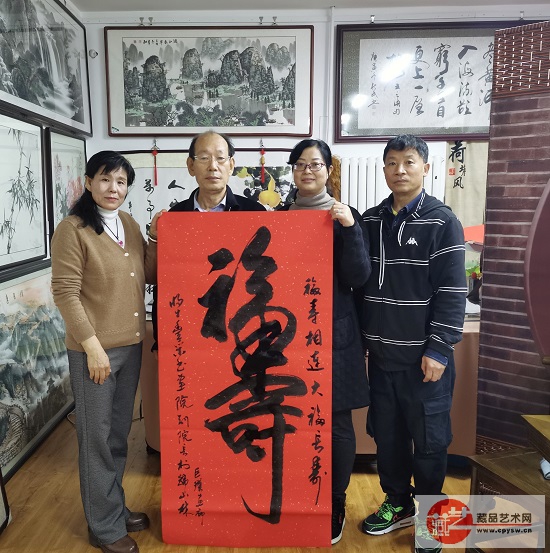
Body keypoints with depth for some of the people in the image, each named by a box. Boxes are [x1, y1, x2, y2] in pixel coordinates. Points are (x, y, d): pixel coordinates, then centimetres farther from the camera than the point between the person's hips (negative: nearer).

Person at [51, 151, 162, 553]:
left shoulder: (129, 225, 7)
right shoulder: (73, 229, -11)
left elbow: (149, 276, 9)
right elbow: (65, 292, -15)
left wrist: (156, 239, -5)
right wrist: (92, 345, -17)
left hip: (131, 344, 7)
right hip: (95, 349, -6)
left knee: (120, 433, 19)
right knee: (98, 438, 7)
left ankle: (116, 507, 37)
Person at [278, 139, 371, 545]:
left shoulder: (344, 215, -1)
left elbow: (358, 278, -10)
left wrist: (350, 228, -21)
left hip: (333, 333, -3)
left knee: (336, 421, 4)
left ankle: (336, 504, 24)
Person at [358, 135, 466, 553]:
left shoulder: (442, 222, -7)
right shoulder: (370, 221, 7)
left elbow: (452, 292, -11)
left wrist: (438, 349, -15)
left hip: (423, 355, -4)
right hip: (381, 353, 5)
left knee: (428, 439, 10)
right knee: (387, 435, 15)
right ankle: (398, 504, 36)